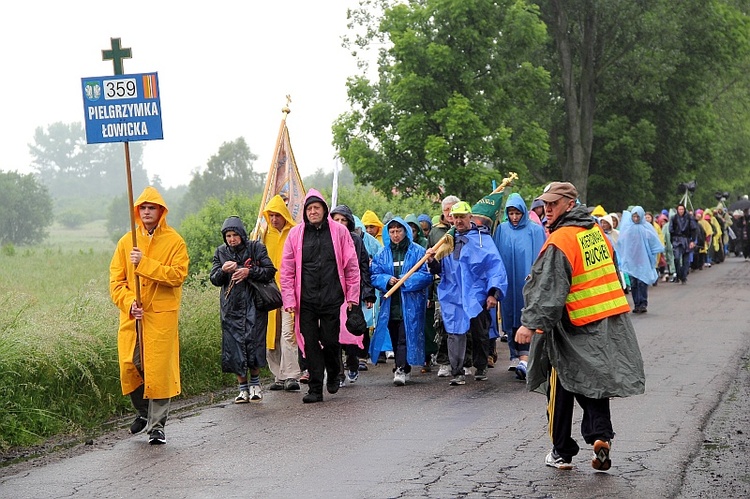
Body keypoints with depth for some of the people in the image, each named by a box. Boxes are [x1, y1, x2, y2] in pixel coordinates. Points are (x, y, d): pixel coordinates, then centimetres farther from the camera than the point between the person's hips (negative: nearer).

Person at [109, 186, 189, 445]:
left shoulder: (174, 241, 0)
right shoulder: (127, 242, 10)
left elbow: (178, 275, -12)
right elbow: (116, 279, 7)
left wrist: (144, 263, -18)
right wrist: (128, 303, -10)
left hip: (162, 315, -3)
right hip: (131, 316, 3)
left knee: (159, 369, -5)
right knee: (129, 366, 3)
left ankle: (157, 424, 6)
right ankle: (143, 412, 28)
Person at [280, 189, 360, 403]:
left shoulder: (339, 231, 3)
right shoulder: (295, 234, 6)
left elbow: (352, 266, 5)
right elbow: (287, 270, 7)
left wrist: (352, 295, 1)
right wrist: (289, 299, 0)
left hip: (332, 298, -1)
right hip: (306, 300, 1)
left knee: (330, 341, 0)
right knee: (311, 344, 0)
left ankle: (333, 375, 28)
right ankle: (315, 388, 6)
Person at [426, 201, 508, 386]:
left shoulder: (482, 238, 2)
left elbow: (495, 266, -4)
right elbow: (441, 270, 18)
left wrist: (494, 292, -12)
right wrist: (433, 261, -4)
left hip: (477, 296, -2)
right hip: (453, 296, 2)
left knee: (480, 334, 9)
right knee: (455, 333, -8)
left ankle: (481, 367, 26)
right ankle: (457, 373, -8)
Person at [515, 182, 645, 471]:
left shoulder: (560, 240, -17)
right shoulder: (596, 231, 7)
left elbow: (548, 290, -25)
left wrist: (530, 323, -27)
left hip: (576, 327, -7)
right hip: (611, 320, 7)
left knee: (562, 387, 6)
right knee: (593, 382, 13)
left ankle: (562, 452, 13)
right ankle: (600, 434, -7)